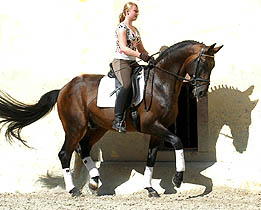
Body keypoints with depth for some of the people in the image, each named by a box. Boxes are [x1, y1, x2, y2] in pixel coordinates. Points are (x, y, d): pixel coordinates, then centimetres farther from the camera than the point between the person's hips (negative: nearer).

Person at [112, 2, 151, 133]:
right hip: (121, 61, -9)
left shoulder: (135, 30, 20)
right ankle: (118, 120, -36)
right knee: (127, 85, -32)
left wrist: (150, 58, 7)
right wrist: (140, 55, -29)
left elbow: (141, 49, 24)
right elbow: (123, 48, -19)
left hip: (132, 63, 9)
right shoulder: (122, 27, -7)